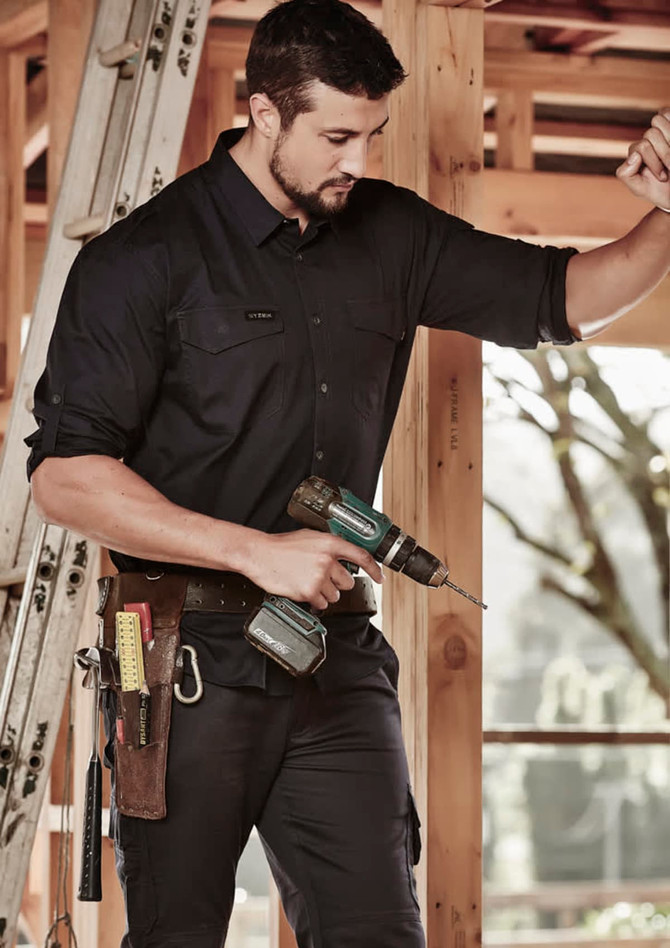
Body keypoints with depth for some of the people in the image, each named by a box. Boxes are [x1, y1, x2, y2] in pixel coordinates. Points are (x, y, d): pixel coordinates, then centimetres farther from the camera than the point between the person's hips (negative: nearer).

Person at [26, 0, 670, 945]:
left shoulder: (388, 235, 8)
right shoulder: (147, 258, -8)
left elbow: (561, 297, 14)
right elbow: (64, 475, -13)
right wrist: (257, 551, -19)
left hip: (340, 664, 4)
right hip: (192, 664, -4)